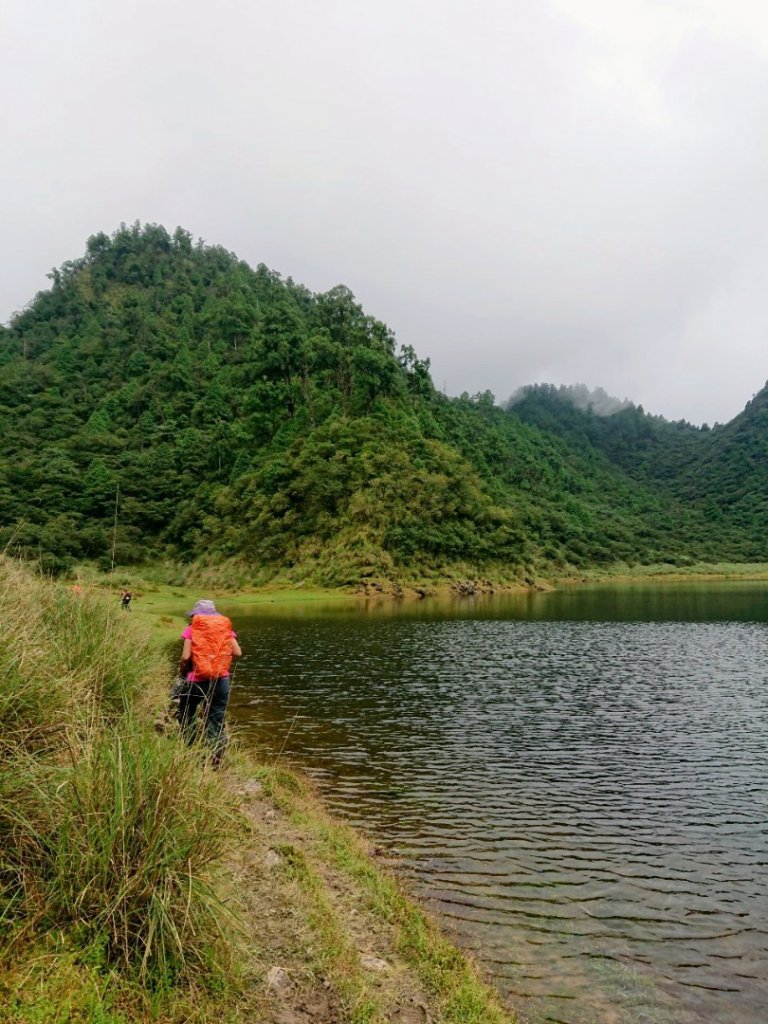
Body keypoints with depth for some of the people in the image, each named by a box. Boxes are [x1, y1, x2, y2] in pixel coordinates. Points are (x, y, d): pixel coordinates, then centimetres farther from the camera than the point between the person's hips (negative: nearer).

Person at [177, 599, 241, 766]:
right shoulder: (226, 627, 6)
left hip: (196, 680, -2)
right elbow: (237, 652, 2)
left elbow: (186, 656, -9)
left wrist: (182, 670, 10)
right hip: (221, 680, 2)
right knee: (217, 721, 9)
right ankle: (216, 761, 9)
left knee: (186, 717, 17)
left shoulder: (192, 629, -1)